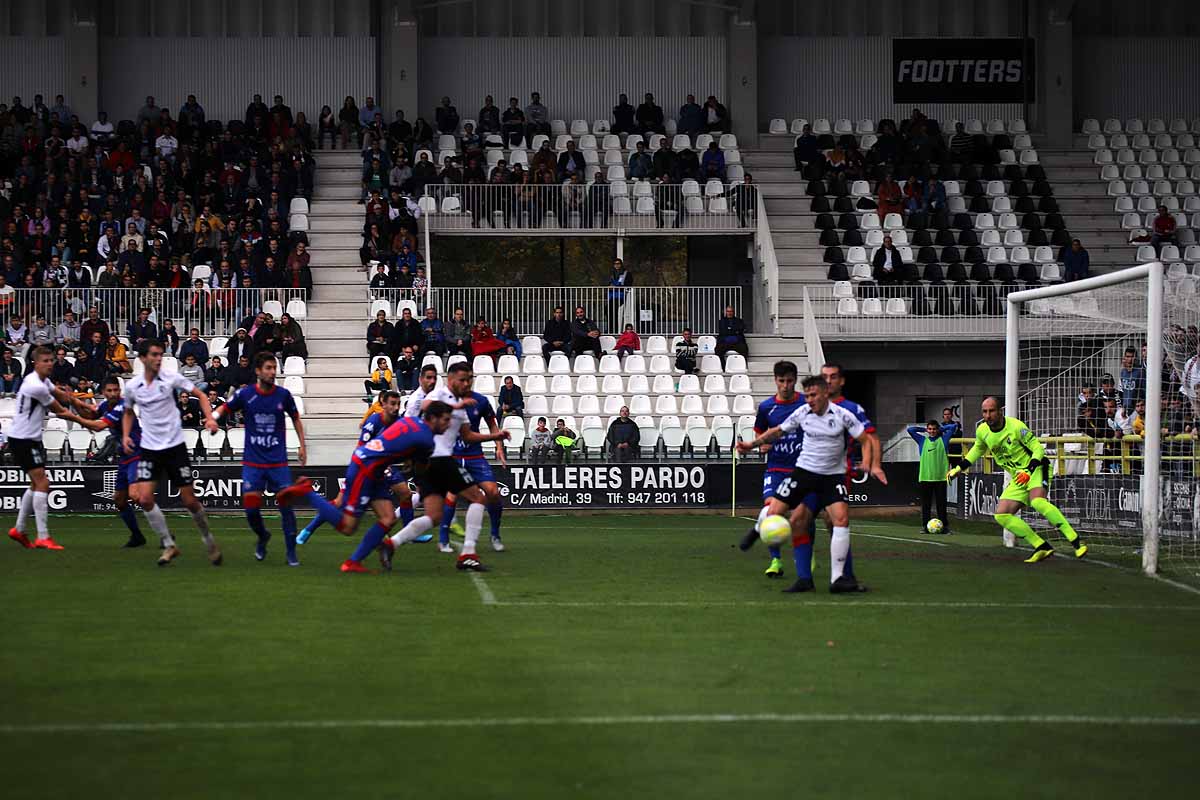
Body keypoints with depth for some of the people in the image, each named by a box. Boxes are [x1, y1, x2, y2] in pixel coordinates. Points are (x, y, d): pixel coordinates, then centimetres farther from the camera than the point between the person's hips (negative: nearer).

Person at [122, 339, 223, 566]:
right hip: (149, 449, 2)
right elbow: (129, 412, 19)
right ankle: (169, 545, 3)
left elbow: (200, 395, 2)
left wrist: (209, 418, -13)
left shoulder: (171, 378, -7)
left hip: (175, 446, -2)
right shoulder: (132, 386, 0)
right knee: (144, 498, -13)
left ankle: (209, 541, 22)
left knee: (190, 501, -1)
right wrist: (126, 435, 3)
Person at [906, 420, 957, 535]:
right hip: (925, 477, 1)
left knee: (941, 504, 1)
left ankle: (944, 526, 3)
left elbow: (953, 426, 9)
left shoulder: (943, 439, 8)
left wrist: (941, 429, 14)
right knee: (926, 504, 3)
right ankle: (925, 526, 7)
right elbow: (910, 429, 9)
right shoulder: (922, 440, 10)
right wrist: (924, 430, 12)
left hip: (940, 477, -1)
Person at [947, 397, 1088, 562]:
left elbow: (1038, 448, -17)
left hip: (1036, 469, -7)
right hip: (1018, 477, 8)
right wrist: (959, 467, 21)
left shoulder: (1016, 427, -20)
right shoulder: (982, 431, -1)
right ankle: (1042, 548, -5)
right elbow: (978, 449, 23)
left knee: (1037, 501, -35)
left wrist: (1029, 470, -30)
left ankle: (1076, 541, -34)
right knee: (1002, 515, -7)